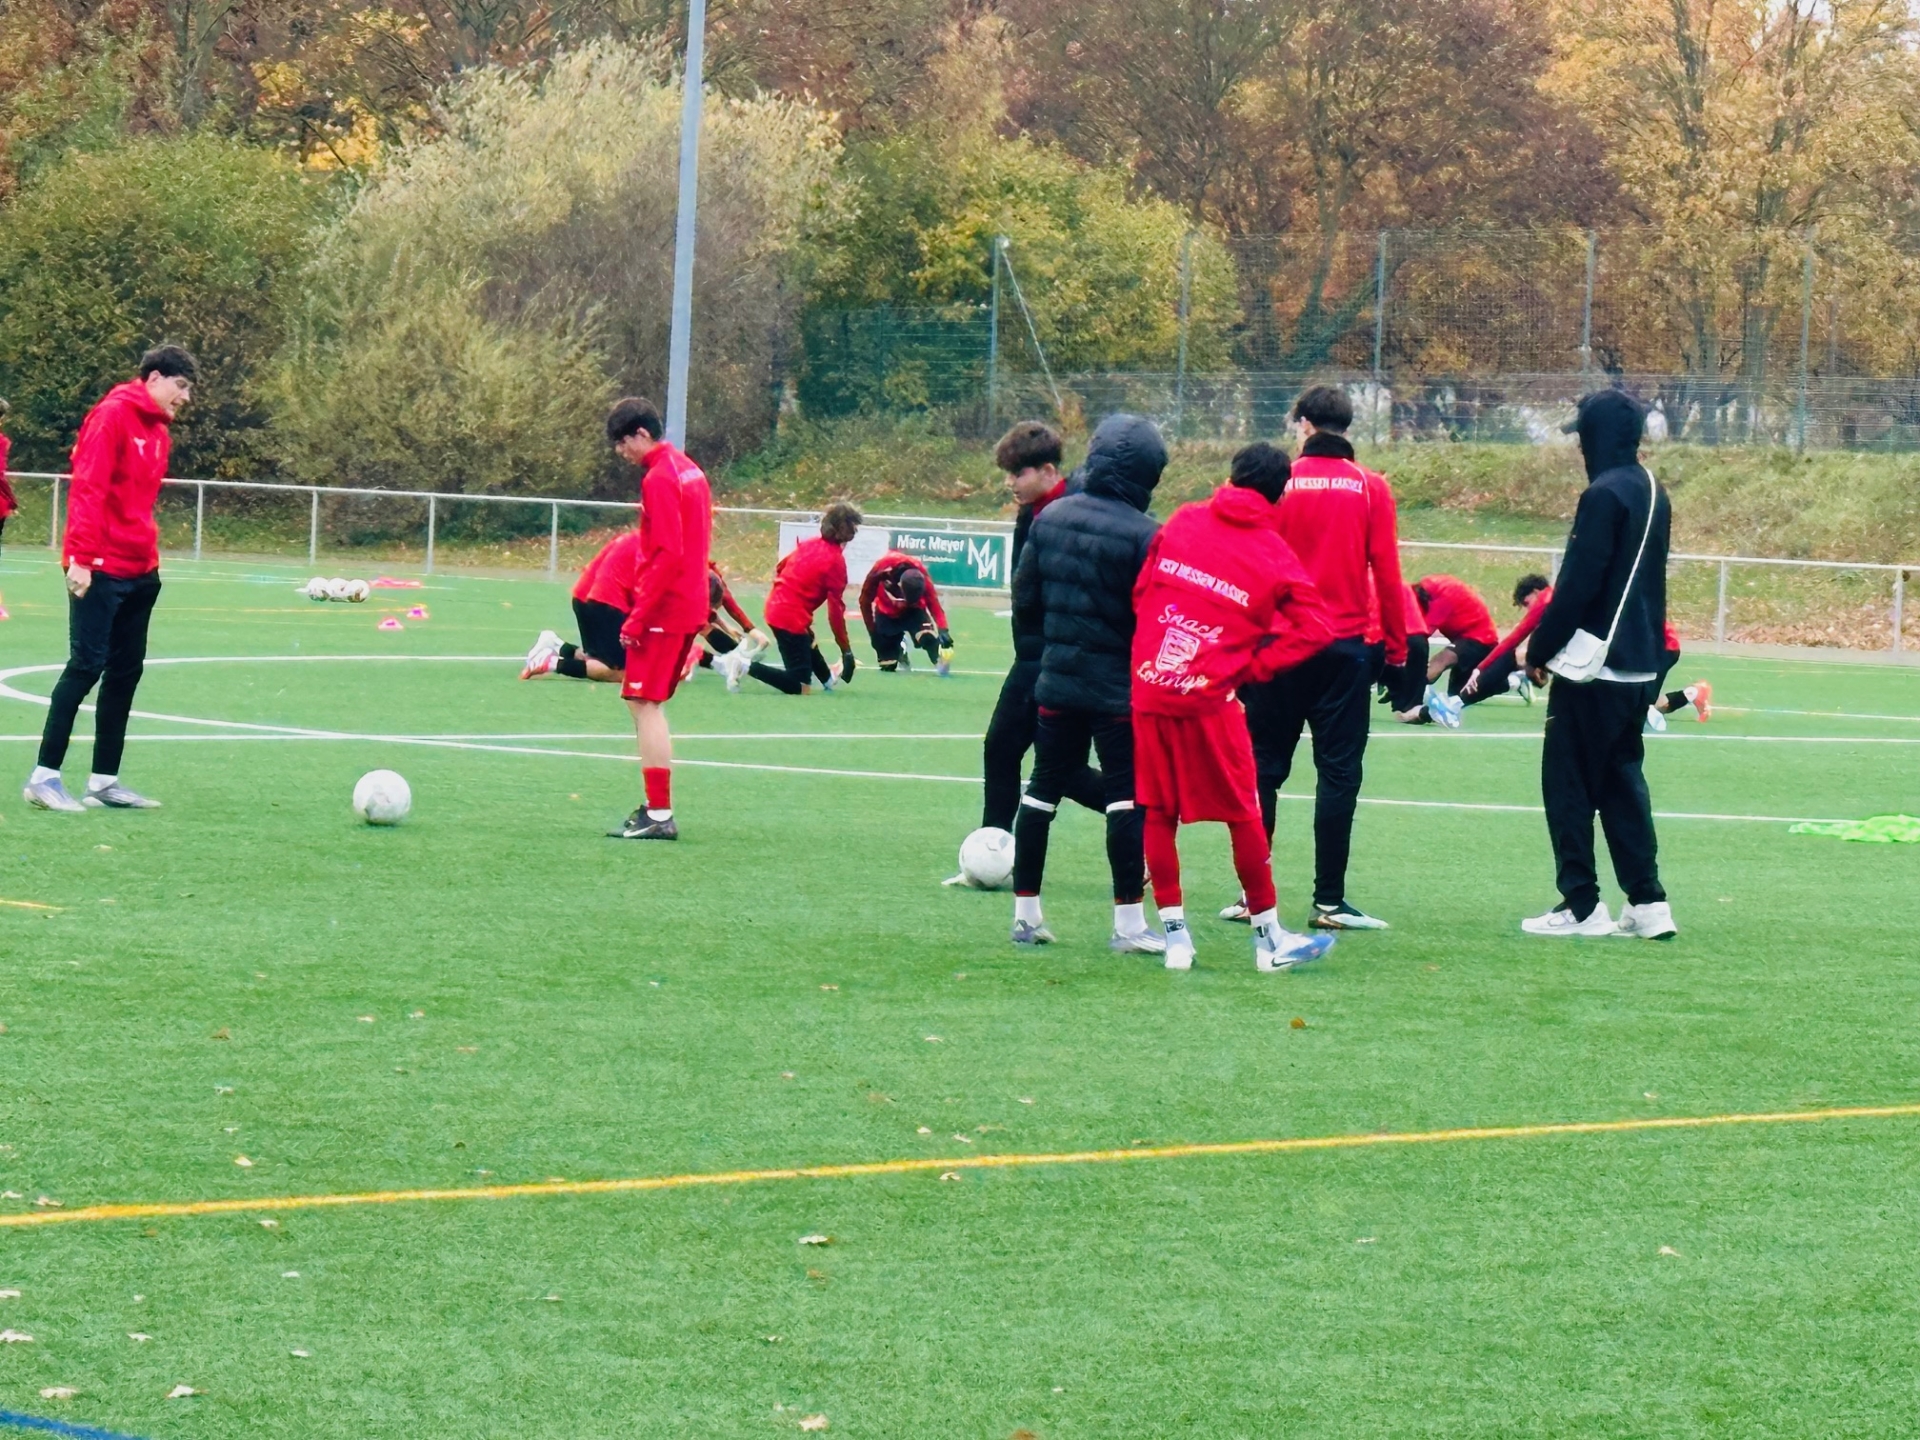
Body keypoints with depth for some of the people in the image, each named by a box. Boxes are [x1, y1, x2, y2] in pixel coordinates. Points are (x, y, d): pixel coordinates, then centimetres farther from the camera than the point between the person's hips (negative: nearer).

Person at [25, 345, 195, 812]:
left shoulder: (159, 432, 14)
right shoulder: (112, 416, -12)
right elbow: (86, 489, -18)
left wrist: (149, 556, 16)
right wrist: (81, 557, -23)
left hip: (139, 573, 9)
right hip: (100, 570, -9)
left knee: (126, 671, 8)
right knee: (86, 666, -9)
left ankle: (105, 780, 13)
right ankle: (44, 777, -6)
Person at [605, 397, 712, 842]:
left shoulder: (660, 479, -16)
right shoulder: (689, 470, 14)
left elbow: (667, 555, -22)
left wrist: (637, 617, -20)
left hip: (663, 609, -10)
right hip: (690, 607, 10)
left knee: (644, 704, -9)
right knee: (649, 704, 16)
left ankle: (659, 816, -12)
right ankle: (656, 807, 17)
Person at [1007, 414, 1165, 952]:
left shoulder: (1050, 518, 1)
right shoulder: (1144, 536, -16)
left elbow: (1024, 600, 8)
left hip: (1055, 680, 5)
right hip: (1120, 686, -5)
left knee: (1044, 787, 13)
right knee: (1126, 792, -1)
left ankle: (1026, 913, 17)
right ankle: (1129, 923, -2)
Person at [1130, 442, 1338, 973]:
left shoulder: (1181, 522, 5)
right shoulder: (1275, 558, -2)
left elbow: (1140, 589, 10)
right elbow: (1314, 629, -3)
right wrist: (1251, 666, 2)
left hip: (1148, 688, 3)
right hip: (1209, 697, -3)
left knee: (1156, 813, 13)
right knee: (1243, 818, 9)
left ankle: (1175, 934, 13)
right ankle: (1269, 939, 15)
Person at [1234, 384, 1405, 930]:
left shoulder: (1277, 482, -1)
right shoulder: (1371, 489, 0)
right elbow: (1387, 575, -3)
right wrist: (1397, 648, 6)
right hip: (1345, 648, 0)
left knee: (1264, 768, 9)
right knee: (1338, 772, 2)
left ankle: (1251, 895, 8)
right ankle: (1329, 901, -1)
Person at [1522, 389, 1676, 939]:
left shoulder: (1605, 495, -15)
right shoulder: (1653, 493, 12)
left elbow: (1578, 584, -18)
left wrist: (1540, 650, -11)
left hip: (1595, 669, -9)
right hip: (1639, 666, 9)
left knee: (1569, 783, -2)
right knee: (1622, 780, 14)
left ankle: (1581, 905, -3)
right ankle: (1648, 904, 11)